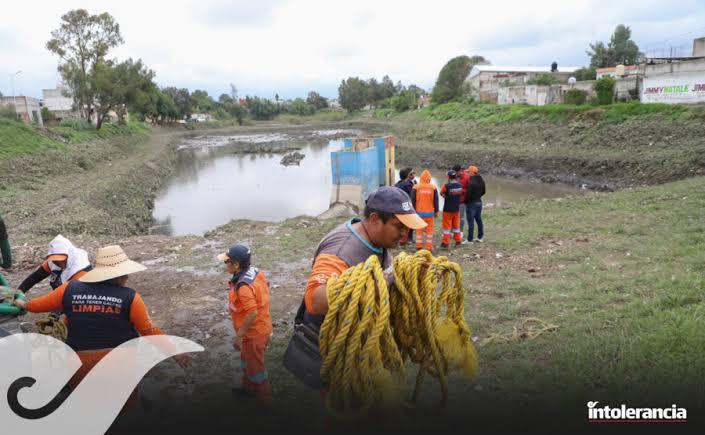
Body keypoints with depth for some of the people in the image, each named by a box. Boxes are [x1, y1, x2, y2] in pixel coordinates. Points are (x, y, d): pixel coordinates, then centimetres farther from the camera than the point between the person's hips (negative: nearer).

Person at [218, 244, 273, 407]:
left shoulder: (243, 287, -32)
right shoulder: (255, 272, -4)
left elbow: (252, 313, -31)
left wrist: (238, 336, -21)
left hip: (254, 332, -9)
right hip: (261, 326, 9)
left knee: (255, 366, 11)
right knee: (246, 359, 28)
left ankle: (264, 398, 29)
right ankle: (248, 387, 48)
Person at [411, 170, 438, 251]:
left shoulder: (416, 187, -6)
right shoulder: (433, 187, -3)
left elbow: (413, 201, -1)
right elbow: (436, 201, 2)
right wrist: (436, 211, 12)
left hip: (419, 212, 0)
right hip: (430, 212, 0)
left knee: (419, 229, 11)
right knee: (429, 230, 8)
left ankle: (418, 246, 16)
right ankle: (429, 247, 8)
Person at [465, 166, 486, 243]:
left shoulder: (471, 182, -23)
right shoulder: (481, 181, 4)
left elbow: (468, 194, -21)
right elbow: (483, 192, 14)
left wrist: (465, 201, -4)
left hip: (471, 203, -8)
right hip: (479, 202, 8)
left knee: (471, 222, -2)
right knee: (479, 220, 16)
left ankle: (470, 240, 2)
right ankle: (480, 237, 25)